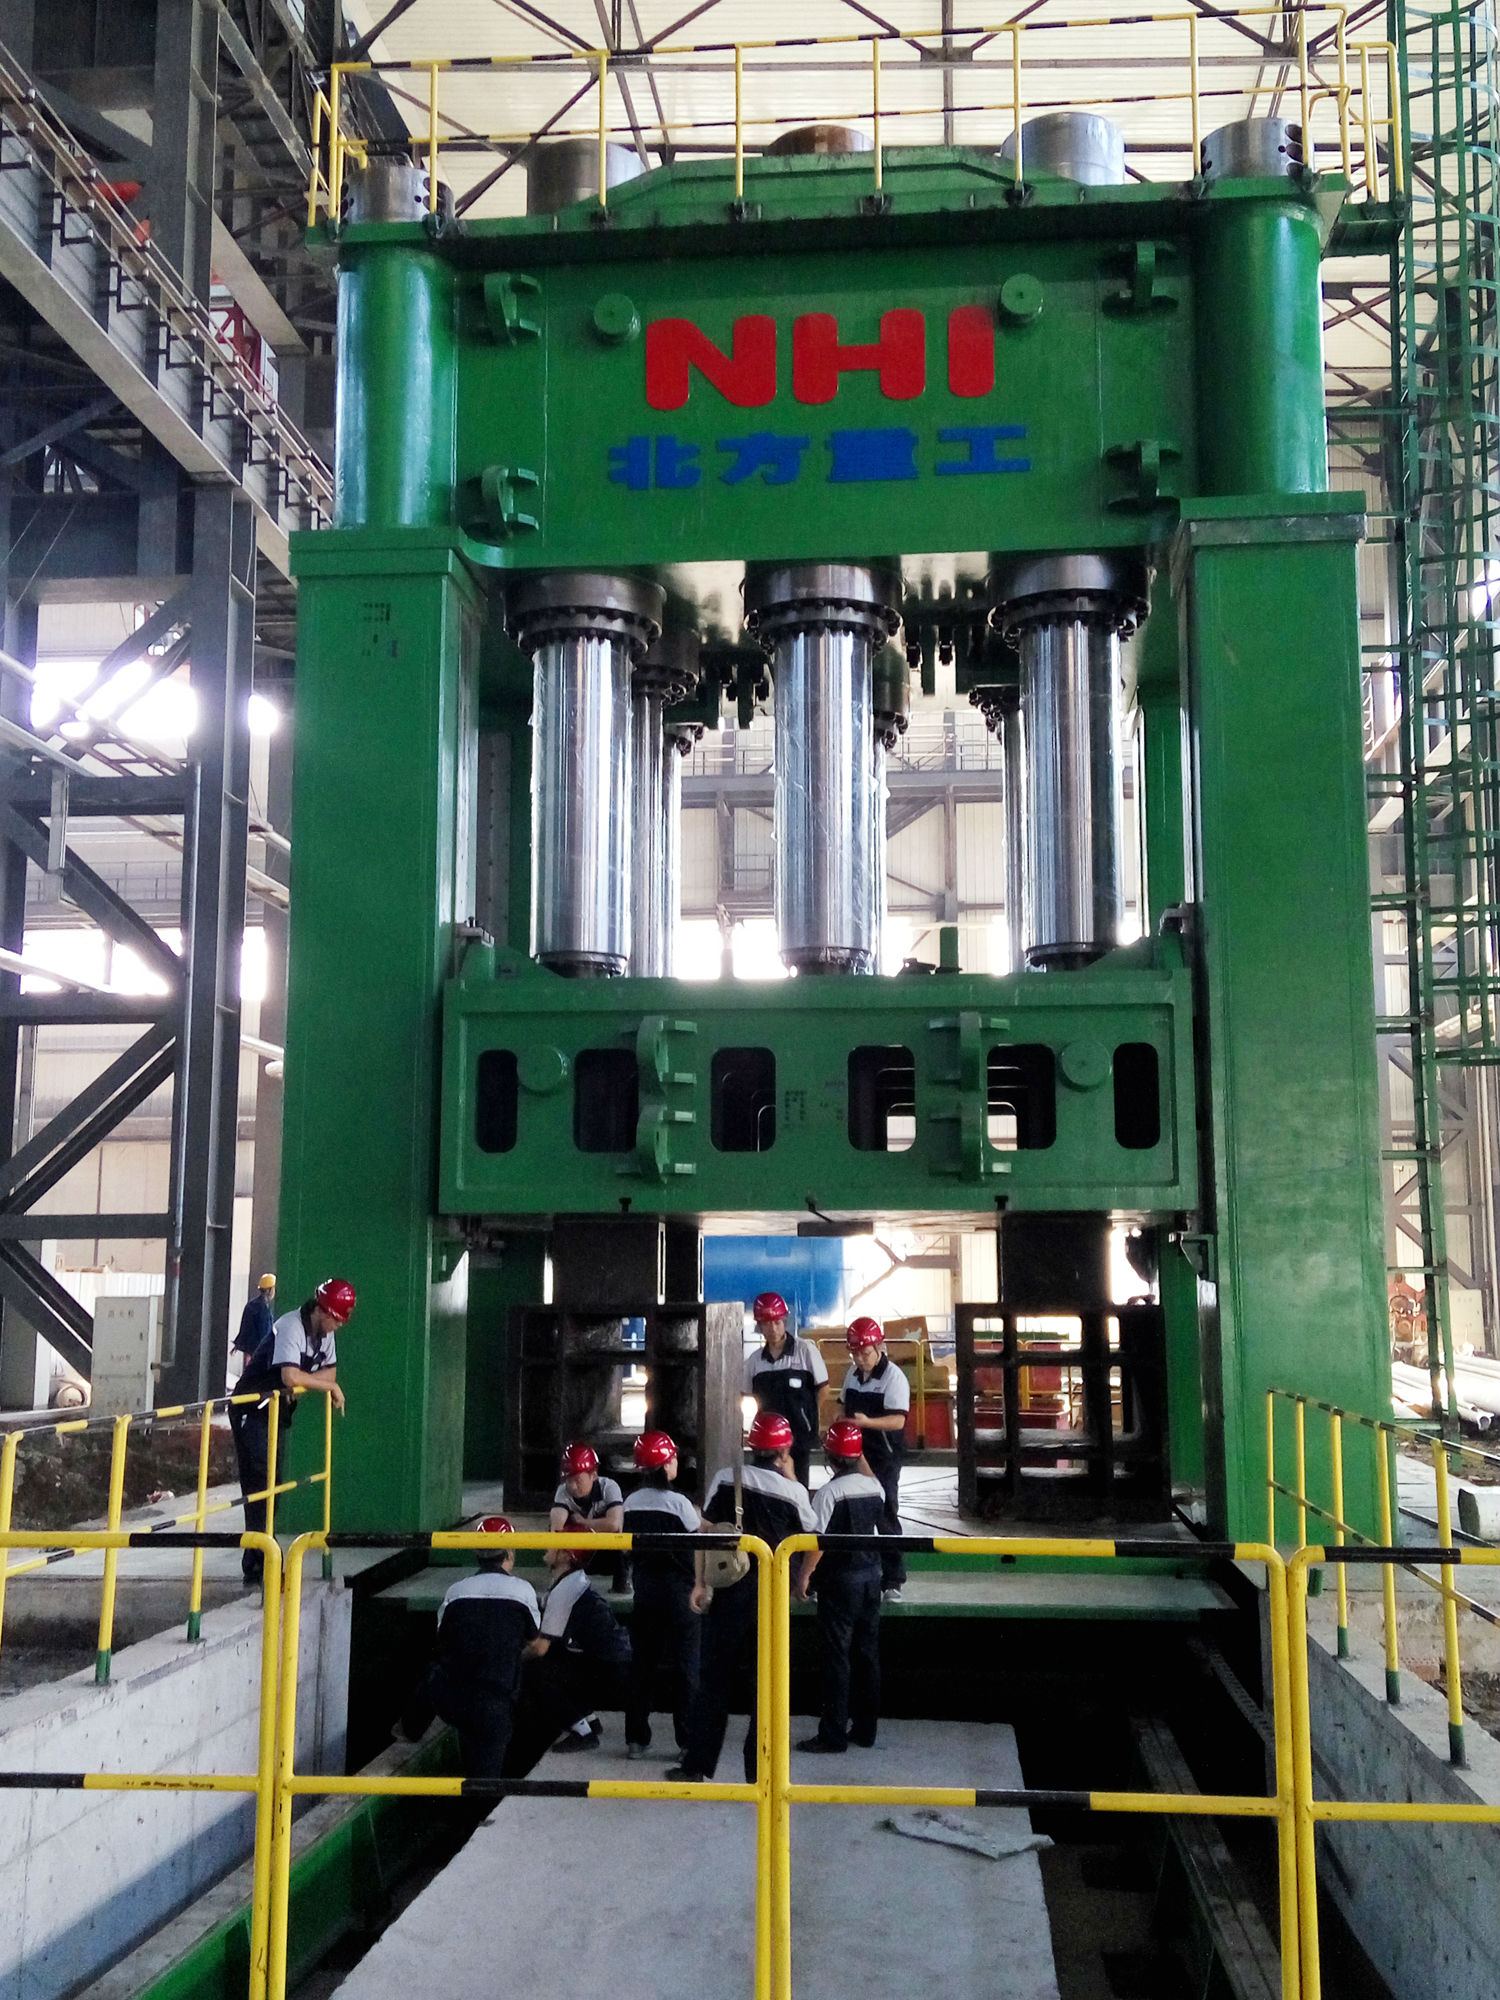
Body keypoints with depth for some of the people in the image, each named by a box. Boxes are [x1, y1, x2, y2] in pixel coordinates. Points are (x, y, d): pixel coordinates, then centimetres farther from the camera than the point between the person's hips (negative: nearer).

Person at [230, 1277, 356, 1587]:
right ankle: (258, 1570, -12)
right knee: (260, 1486, -12)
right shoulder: (291, 1327, -24)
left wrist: (303, 1381, -16)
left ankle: (259, 1566, 17)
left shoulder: (325, 1332, 4)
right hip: (253, 1411, -9)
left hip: (279, 1411, 9)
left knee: (272, 1486, 10)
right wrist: (330, 1386, -19)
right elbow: (290, 1376, -34)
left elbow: (330, 1373, 4)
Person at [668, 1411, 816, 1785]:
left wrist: (701, 1583, 9)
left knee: (715, 1675, 9)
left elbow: (706, 1531, 0)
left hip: (729, 1587, 1)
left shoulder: (725, 1479, -3)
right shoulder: (792, 1491, -6)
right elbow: (809, 1537, 11)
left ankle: (696, 1765, 12)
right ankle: (760, 1769, 11)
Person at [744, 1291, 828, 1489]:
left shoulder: (805, 1351, -5)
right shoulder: (754, 1360, 6)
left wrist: (817, 1426, -3)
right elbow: (749, 1399, 15)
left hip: (800, 1437, -4)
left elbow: (823, 1389, 0)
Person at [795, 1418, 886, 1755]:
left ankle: (833, 1736, 2)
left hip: (839, 1579, -6)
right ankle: (865, 1730, 20)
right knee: (867, 1652, 12)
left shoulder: (829, 1492, -17)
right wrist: (858, 1454, 28)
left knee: (837, 1657, -1)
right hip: (871, 1575, 6)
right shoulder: (874, 1487, 0)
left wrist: (804, 1577, -9)